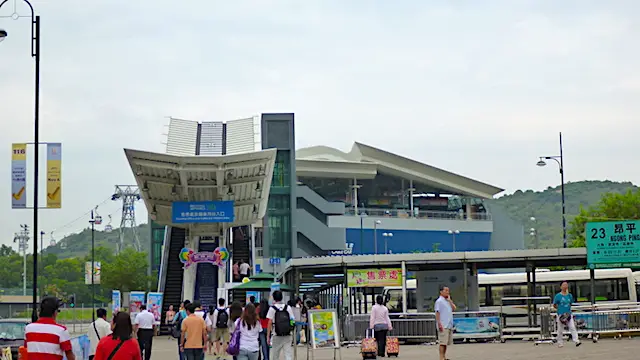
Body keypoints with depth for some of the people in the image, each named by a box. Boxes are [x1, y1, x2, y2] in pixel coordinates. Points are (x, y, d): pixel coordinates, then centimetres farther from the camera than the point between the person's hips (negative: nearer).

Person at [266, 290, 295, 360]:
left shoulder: (272, 309, -5)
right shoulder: (288, 308, 3)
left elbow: (270, 323, -7)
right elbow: (292, 322, 4)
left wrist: (268, 336, -2)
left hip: (277, 337, -2)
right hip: (287, 336, 2)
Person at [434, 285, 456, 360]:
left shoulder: (448, 301, 18)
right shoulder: (439, 301, -6)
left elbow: (453, 309, 10)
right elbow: (437, 313, -11)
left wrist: (449, 300, 4)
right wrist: (439, 324, -18)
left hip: (449, 326, 8)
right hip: (443, 326, -8)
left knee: (446, 342, 10)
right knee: (442, 343, -10)